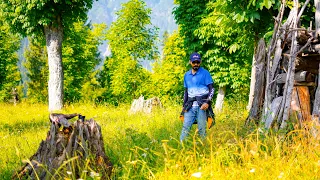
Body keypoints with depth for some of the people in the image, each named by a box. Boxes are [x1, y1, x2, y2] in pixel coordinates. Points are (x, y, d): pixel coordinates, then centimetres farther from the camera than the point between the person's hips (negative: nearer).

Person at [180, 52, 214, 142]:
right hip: (190, 106, 4)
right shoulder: (187, 75, 16)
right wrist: (184, 106, 17)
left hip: (201, 105, -4)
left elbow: (212, 89, -2)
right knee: (186, 127, -3)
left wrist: (207, 102, -15)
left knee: (201, 129, -4)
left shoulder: (205, 73, 0)